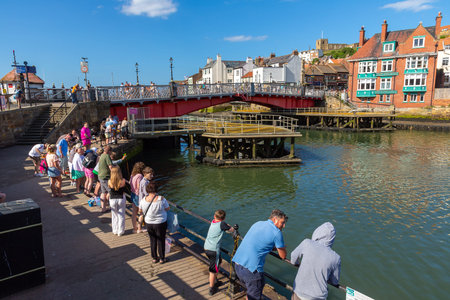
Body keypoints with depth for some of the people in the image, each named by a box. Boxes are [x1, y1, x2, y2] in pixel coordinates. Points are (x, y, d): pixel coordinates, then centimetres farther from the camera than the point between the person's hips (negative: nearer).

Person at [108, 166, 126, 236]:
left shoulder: (110, 181, -18)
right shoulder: (123, 181, -19)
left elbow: (109, 188, 0)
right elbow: (124, 190, -3)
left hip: (112, 200, 1)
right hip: (121, 199, -1)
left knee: (114, 215, 20)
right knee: (121, 216, 14)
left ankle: (115, 230, 32)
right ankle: (120, 231, 24)